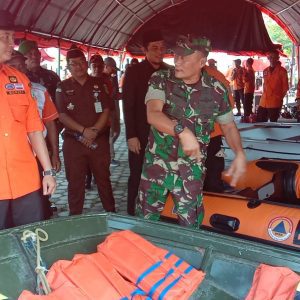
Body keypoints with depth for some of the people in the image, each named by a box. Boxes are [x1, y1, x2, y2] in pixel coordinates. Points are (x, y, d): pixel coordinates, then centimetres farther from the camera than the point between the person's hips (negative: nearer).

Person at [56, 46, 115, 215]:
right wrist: (83, 130, -15)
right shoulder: (63, 87, 5)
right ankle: (75, 217, 15)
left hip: (99, 140, 0)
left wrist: (94, 131, -13)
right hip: (73, 142, 0)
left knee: (103, 178, 7)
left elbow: (106, 110, 1)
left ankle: (111, 213, 19)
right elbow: (62, 115, -3)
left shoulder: (99, 84, 7)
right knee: (75, 181, 4)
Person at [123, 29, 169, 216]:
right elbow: (128, 106, -8)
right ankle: (132, 213, 18)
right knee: (137, 178, 5)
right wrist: (131, 136, -14)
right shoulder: (134, 72, -4)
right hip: (141, 135, -3)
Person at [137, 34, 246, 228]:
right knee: (145, 220, 14)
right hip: (156, 165, 0)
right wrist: (182, 131, -41)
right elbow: (153, 115, -25)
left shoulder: (217, 90, -6)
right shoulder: (160, 80, -9)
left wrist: (240, 153, -9)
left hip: (192, 170, 0)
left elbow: (228, 125, 7)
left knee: (191, 225, 11)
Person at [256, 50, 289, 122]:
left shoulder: (282, 70, -3)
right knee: (259, 122, 5)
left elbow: (285, 87, 0)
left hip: (275, 103, -5)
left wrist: (280, 98, -2)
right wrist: (264, 95, 15)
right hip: (263, 102, 5)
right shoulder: (265, 71, 14)